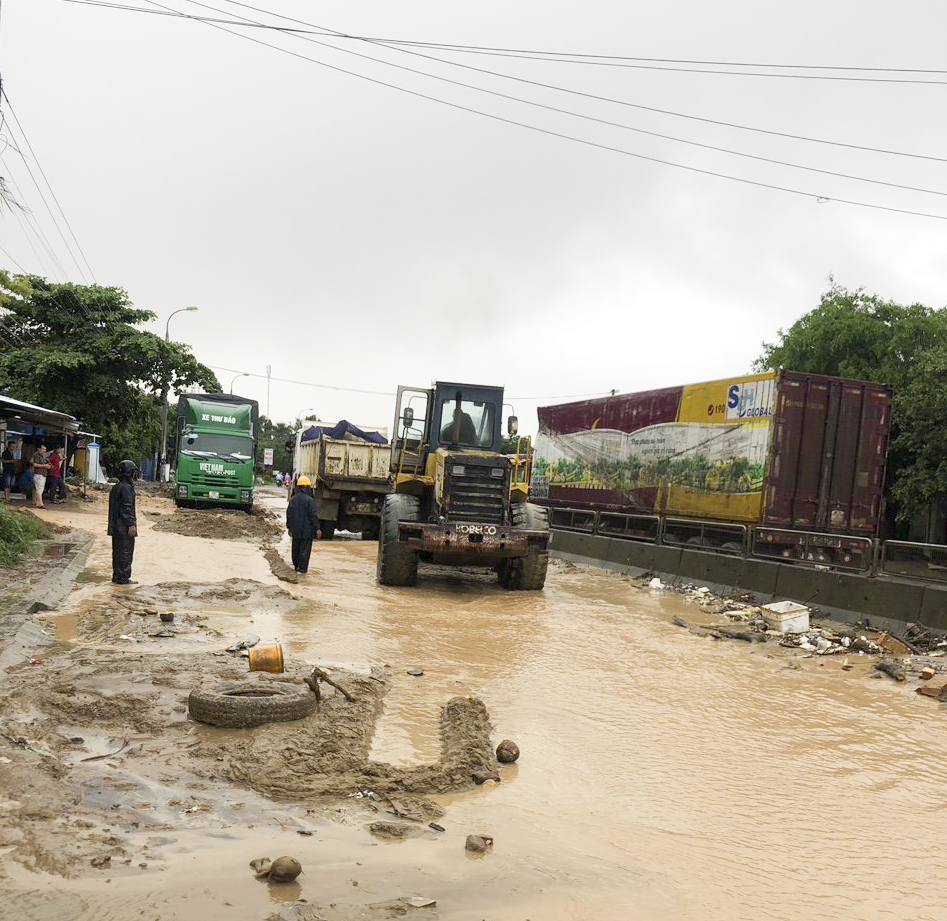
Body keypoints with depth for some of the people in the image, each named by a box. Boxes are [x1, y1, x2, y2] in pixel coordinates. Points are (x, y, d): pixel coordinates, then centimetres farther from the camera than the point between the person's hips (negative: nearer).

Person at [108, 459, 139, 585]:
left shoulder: (116, 487, 14)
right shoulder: (126, 488, -16)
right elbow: (127, 508, -20)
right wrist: (131, 524, -20)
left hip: (116, 527, 10)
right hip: (125, 527, -10)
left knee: (117, 552, 14)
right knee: (126, 552, -4)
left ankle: (117, 576, 20)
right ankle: (123, 578, -2)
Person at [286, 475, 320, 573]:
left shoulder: (293, 500, 4)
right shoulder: (309, 500, -16)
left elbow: (289, 514, 11)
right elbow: (313, 516, -16)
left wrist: (289, 527, 20)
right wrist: (317, 528, -9)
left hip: (295, 530, 6)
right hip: (306, 530, -6)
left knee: (296, 548, 16)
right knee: (305, 549, 1)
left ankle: (296, 565, 26)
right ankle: (302, 568, 1)